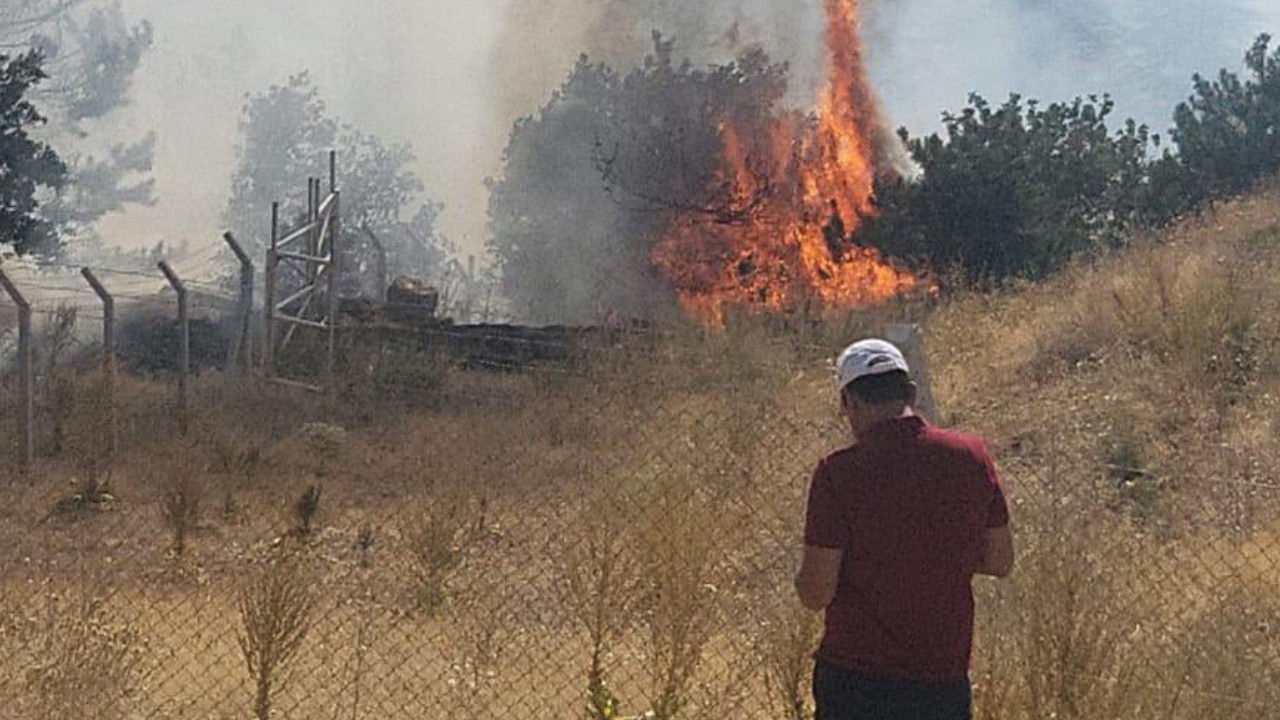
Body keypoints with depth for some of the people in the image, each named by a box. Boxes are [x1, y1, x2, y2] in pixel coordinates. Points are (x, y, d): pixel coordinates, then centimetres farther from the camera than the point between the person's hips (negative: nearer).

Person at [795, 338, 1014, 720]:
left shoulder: (839, 472, -13)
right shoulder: (971, 456, -1)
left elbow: (816, 593, -11)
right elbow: (1000, 561, 8)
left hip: (854, 677, -3)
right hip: (944, 678, 3)